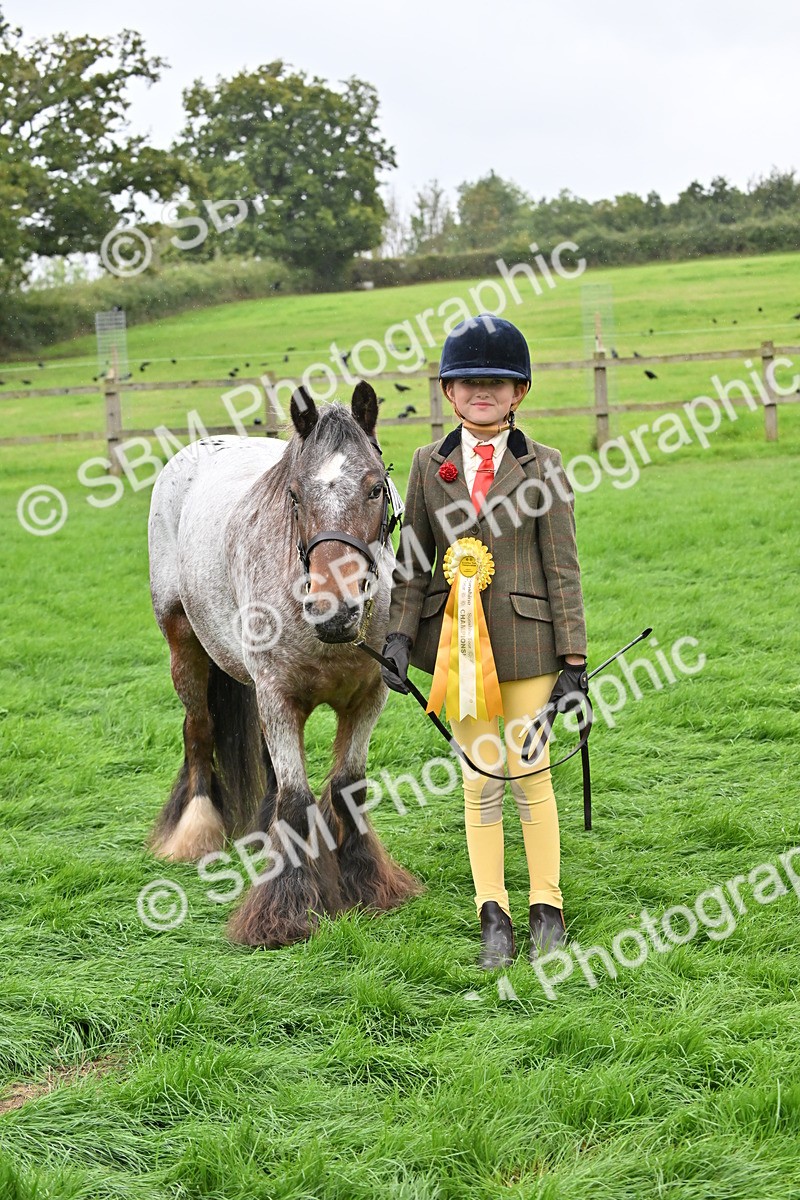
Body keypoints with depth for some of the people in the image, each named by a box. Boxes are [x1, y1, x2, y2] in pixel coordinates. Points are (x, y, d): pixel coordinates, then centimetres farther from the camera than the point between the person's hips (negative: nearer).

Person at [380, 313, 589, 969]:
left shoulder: (542, 465, -2)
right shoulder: (429, 465, 4)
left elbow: (562, 567, -3)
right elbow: (413, 563, 6)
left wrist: (574, 658, -6)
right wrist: (400, 635, -6)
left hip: (526, 640, -2)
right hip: (456, 640, 2)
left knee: (530, 775, 5)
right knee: (480, 780, 7)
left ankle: (547, 907, 20)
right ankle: (493, 916, 15)